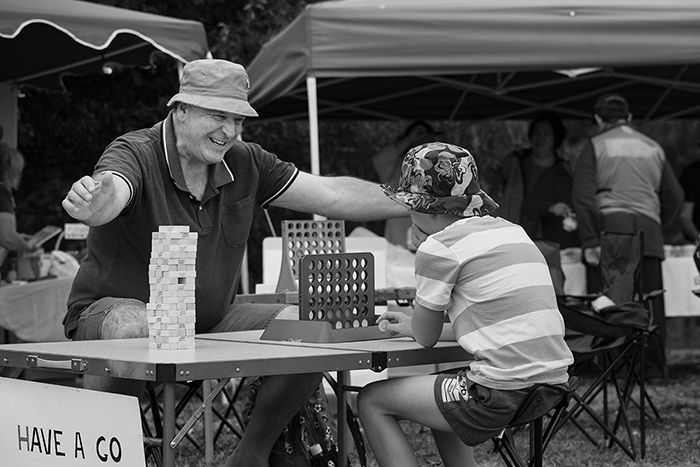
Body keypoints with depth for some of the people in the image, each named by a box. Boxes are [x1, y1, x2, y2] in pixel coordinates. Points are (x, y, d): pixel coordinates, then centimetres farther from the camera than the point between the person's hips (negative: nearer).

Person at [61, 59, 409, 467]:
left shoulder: (246, 164, 2)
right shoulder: (135, 155, -17)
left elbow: (332, 195, 4)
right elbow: (113, 195, -41)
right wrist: (93, 203, -67)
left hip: (210, 323, 6)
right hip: (114, 311, -6)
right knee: (135, 328, -41)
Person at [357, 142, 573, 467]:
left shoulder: (439, 247, -6)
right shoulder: (513, 232, 16)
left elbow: (425, 337, 2)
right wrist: (411, 324, 27)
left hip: (503, 396, -8)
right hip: (554, 384, 8)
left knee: (371, 402, 9)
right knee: (441, 391, 34)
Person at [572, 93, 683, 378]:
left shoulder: (595, 146, 7)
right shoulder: (653, 147, 19)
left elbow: (584, 197, -4)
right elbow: (674, 196, 21)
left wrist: (590, 242, -7)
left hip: (610, 226, -3)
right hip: (648, 229, 3)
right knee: (650, 302, 4)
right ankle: (653, 368, 4)